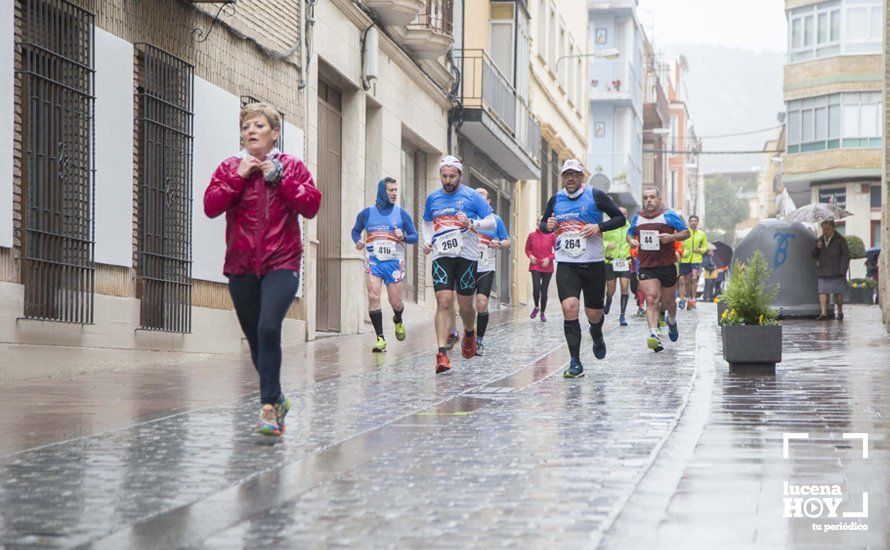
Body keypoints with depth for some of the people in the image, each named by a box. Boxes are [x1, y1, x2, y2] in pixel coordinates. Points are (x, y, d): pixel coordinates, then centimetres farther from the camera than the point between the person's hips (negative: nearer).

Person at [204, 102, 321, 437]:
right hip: (241, 267, 3)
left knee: (269, 328, -23)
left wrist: (279, 178, -11)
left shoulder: (292, 167, 5)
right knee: (255, 339, 10)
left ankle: (269, 406, -21)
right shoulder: (229, 168, 9)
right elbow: (210, 206, -5)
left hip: (281, 264, -3)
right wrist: (239, 176, -11)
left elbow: (311, 206, -7)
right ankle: (277, 399, 29)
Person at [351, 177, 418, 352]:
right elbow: (355, 231, 19)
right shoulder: (367, 213, 5)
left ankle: (398, 320, 39)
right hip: (373, 261, 0)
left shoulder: (401, 213, 4)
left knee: (395, 302, 2)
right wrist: (357, 241, -3)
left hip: (394, 262, 0)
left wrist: (404, 237, -15)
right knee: (373, 297, -15)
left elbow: (414, 236, 7)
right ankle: (380, 339, -10)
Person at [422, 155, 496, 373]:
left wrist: (472, 223, -18)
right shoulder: (433, 198, 11)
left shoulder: (471, 196, 0)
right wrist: (427, 241, 8)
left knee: (465, 305, 6)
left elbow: (492, 223, 0)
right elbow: (427, 222, 27)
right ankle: (442, 352, -17)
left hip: (466, 256, -1)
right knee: (444, 302, -13)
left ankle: (470, 333, 41)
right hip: (442, 256, 1)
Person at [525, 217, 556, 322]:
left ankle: (543, 313, 21)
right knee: (536, 288, -16)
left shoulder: (551, 235, -2)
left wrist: (549, 258, -11)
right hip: (535, 267, 0)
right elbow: (527, 249, 14)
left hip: (547, 267, 0)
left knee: (544, 291, 4)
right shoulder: (532, 235, 2)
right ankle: (536, 307, 11)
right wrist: (530, 256, -6)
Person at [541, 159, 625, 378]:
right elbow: (543, 223, 22)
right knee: (569, 308, -17)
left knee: (593, 313, 7)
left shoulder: (595, 196, -2)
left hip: (593, 263, -1)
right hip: (566, 265, 1)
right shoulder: (556, 200, 8)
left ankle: (596, 335, 45)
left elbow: (620, 218, 1)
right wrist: (547, 226, -2)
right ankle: (575, 362, -12)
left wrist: (599, 227, -15)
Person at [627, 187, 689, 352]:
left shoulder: (669, 216, -1)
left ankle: (672, 321, 46)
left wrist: (671, 237, -18)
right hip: (646, 266, 1)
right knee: (651, 299, -17)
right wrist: (631, 240, 1)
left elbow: (686, 233, 1)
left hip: (667, 266, -1)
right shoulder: (638, 217, 10)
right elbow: (629, 233, 26)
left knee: (668, 301, 12)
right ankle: (654, 334, -27)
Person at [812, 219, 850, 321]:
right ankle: (823, 312, -12)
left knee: (838, 292, 4)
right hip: (823, 272, 3)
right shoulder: (819, 240, 13)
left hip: (836, 272, -3)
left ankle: (840, 312, 17)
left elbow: (846, 255, -3)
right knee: (822, 291, -8)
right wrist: (817, 248, -6)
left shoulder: (840, 240, -1)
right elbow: (814, 256, 16)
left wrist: (842, 270, -12)